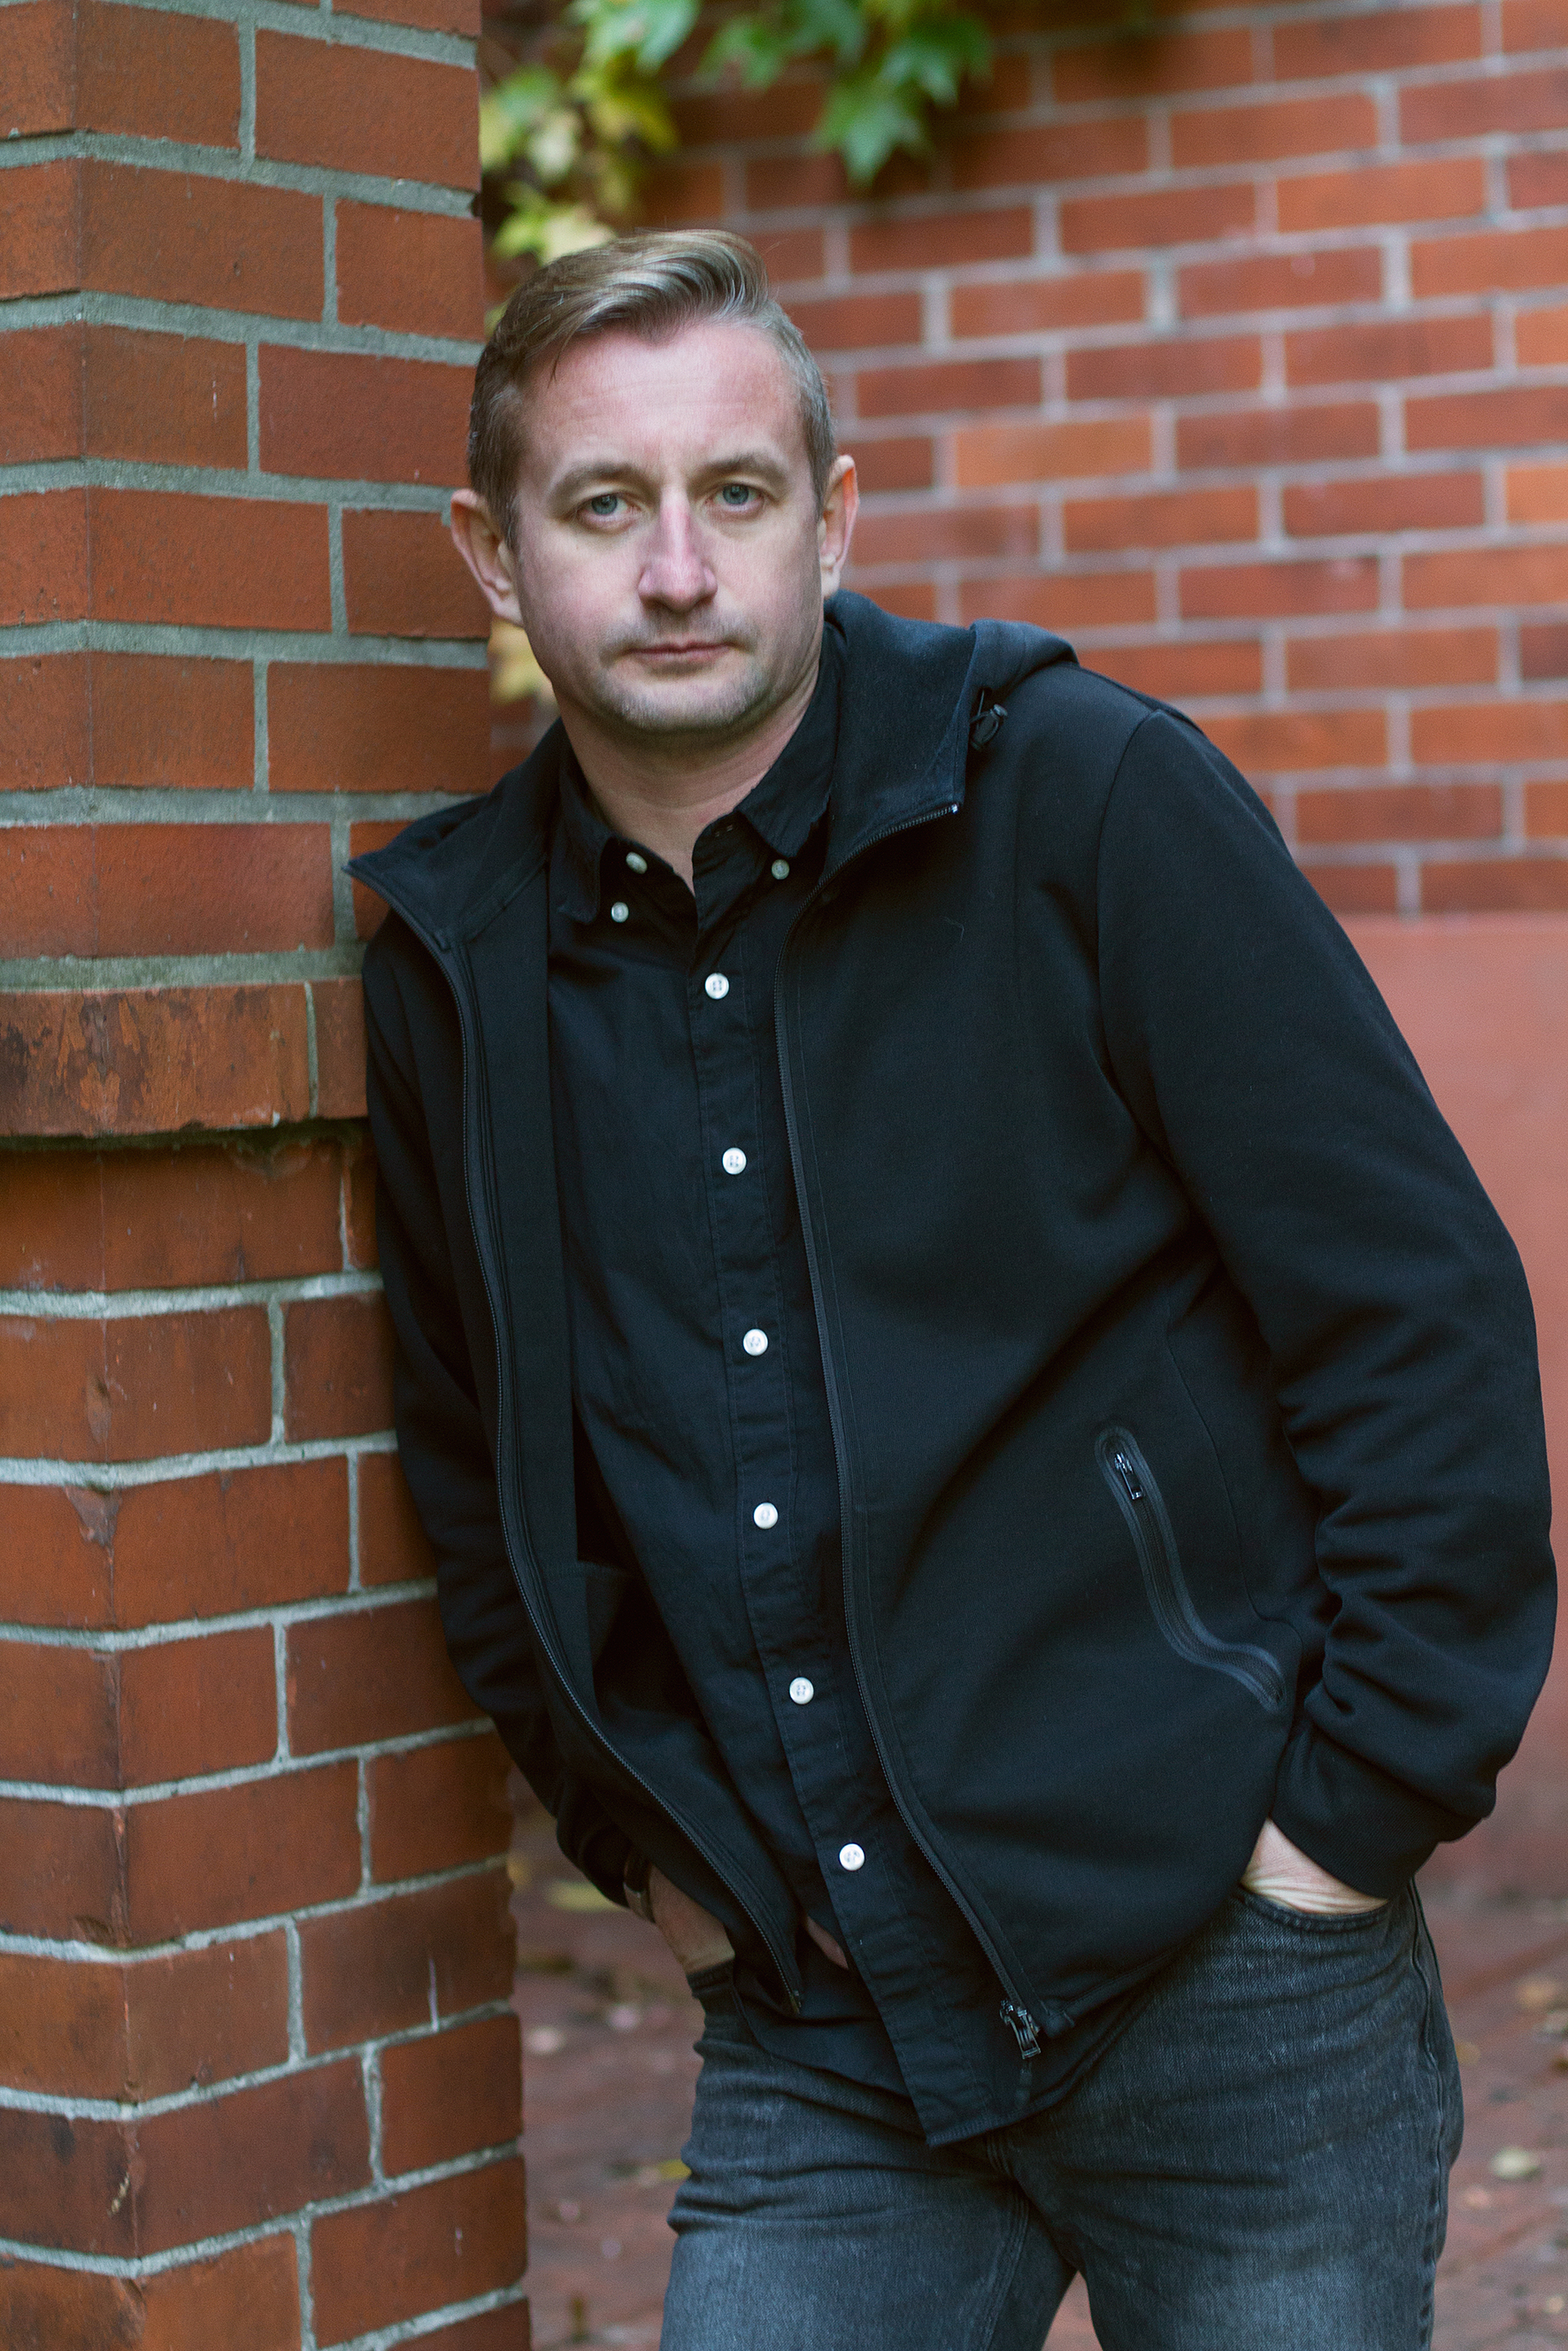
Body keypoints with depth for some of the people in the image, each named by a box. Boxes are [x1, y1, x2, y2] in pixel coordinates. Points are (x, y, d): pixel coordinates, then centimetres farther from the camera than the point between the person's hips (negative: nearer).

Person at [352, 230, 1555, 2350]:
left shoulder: (1088, 799, -8)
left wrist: (1361, 1800, -9)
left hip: (1222, 1977, -3)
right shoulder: (453, 965, 4)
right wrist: (642, 1836, 11)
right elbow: (476, 1459, 18)